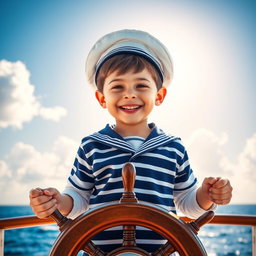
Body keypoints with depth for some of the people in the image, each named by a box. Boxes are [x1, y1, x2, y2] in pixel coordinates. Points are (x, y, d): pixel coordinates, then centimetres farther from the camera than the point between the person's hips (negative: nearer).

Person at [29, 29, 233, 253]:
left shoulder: (174, 148, 0)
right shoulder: (91, 147, -3)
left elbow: (186, 202, 10)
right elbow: (79, 198, 4)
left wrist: (206, 195, -10)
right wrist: (58, 202, -16)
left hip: (159, 249, 1)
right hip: (100, 247, -1)